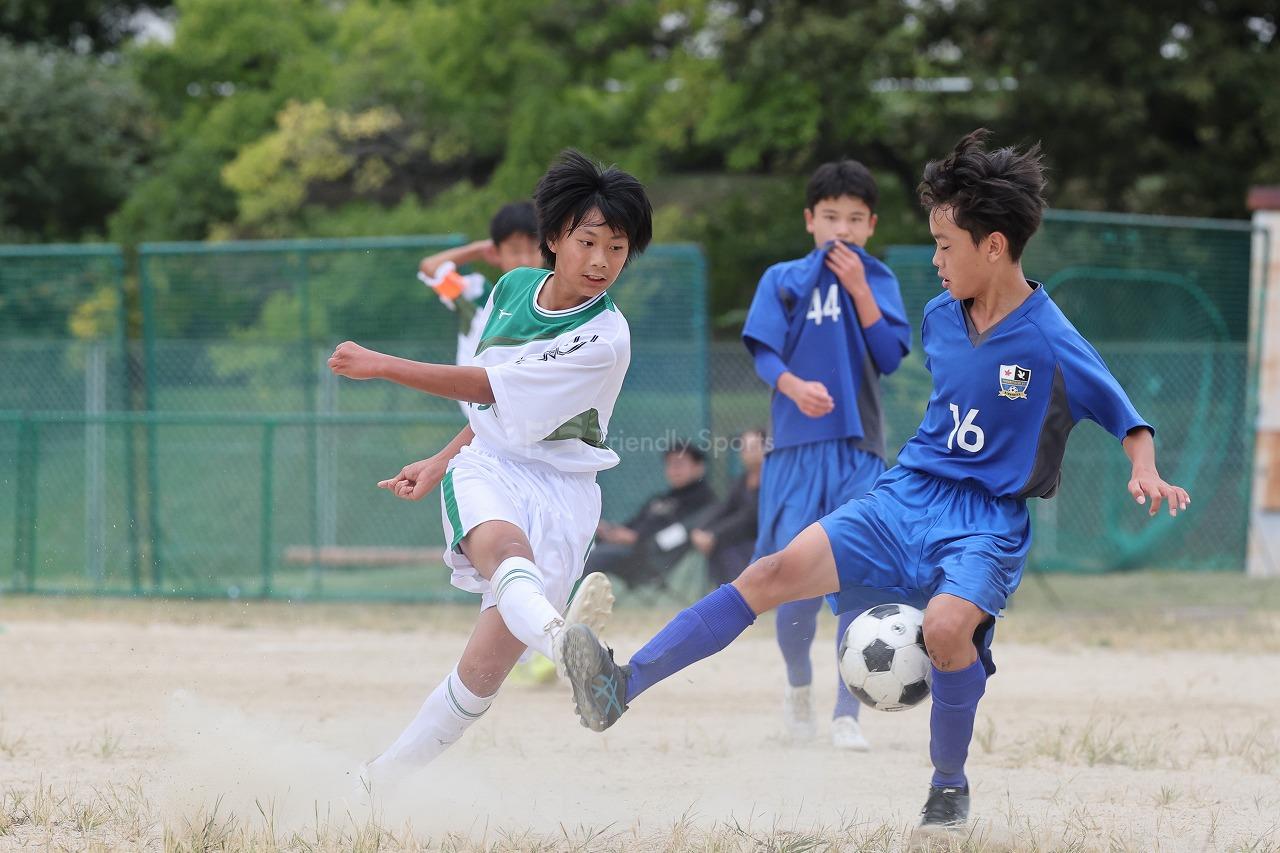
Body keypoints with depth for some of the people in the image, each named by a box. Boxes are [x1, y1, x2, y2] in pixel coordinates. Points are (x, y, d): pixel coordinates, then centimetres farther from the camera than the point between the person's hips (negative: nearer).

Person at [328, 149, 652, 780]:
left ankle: (380, 779, 2)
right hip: (486, 468, 3)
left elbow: (490, 387, -13)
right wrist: (440, 464, 19)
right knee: (505, 546, -36)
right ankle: (563, 640, -70)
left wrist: (380, 366, -11)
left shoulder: (605, 338, -13)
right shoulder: (513, 288, 6)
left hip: (559, 490, -2)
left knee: (485, 668, -14)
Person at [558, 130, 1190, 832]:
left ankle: (950, 786, -7)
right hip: (907, 499, 5)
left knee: (946, 625, -34)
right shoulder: (939, 318, 6)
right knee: (778, 571, -15)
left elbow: (1127, 419, -4)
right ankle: (621, 687, -22)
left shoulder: (1054, 344, -13)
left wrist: (1146, 475, -21)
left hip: (989, 522, -5)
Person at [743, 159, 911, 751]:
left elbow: (890, 357, -1)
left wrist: (858, 288, -8)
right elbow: (764, 353, -3)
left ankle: (847, 714, -3)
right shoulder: (782, 280, 7)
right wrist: (795, 386, -24)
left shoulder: (878, 280, 11)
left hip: (860, 452, 1)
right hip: (797, 450, -1)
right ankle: (798, 682, 24)